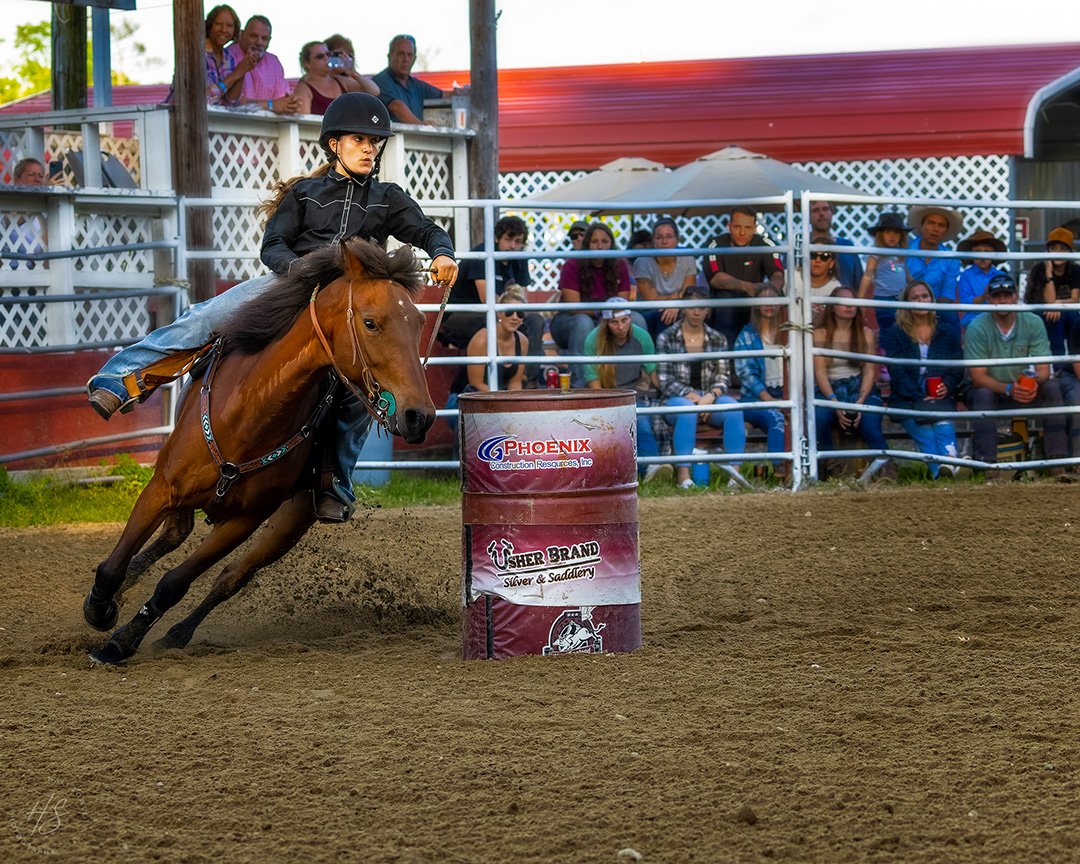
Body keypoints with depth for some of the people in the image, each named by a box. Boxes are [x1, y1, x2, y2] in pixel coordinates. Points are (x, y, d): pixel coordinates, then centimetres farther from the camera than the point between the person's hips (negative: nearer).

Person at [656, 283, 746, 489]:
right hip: (677, 398, -3)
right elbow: (665, 380, -3)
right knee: (687, 410, -39)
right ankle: (683, 474, -43)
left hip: (710, 397, 3)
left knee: (733, 408, -31)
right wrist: (691, 395, -17)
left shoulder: (718, 339, 13)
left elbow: (723, 377, 7)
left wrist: (711, 396, -15)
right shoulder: (666, 338, 4)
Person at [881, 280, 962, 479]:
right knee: (924, 431, -30)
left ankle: (949, 463, -55)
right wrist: (919, 398, -12)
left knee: (943, 422, -32)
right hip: (907, 401, -1)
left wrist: (948, 386, -7)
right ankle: (939, 470, -51)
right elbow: (897, 373, 1)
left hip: (940, 397, 1)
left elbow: (958, 368, 16)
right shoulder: (895, 334, 13)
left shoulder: (947, 334, 23)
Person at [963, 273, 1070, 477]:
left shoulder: (1033, 323, -7)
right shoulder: (977, 328, -15)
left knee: (1052, 387, -23)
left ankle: (1057, 463, -27)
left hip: (1023, 390, 3)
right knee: (983, 394, -35)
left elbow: (1043, 369, -11)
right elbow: (978, 376, -19)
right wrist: (1008, 389, -35)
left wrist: (1035, 382, -36)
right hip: (989, 390, -3)